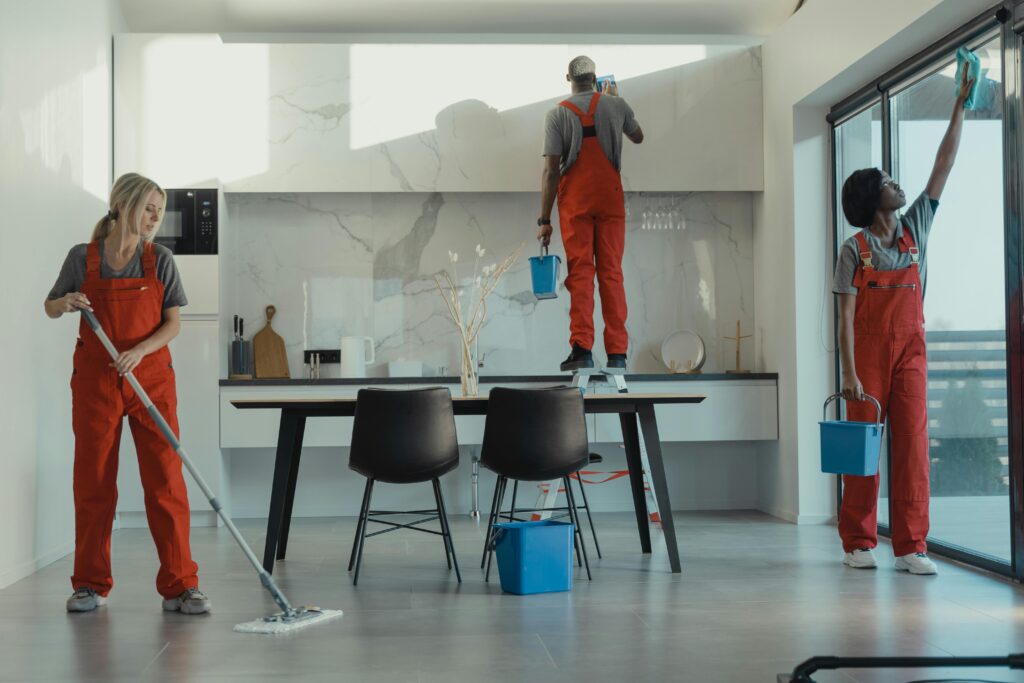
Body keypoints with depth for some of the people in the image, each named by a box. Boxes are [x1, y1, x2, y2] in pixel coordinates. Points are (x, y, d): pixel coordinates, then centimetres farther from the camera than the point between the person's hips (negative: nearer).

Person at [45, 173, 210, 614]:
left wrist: (139, 351, -19)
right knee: (93, 482, 5)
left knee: (166, 481, -4)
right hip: (95, 380, 0)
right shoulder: (82, 257, -1)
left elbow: (173, 322, -1)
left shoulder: (160, 259, 1)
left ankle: (179, 587, 0)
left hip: (151, 378, 0)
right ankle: (91, 585, 18)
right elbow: (50, 308, 11)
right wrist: (66, 302, -13)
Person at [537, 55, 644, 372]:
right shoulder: (615, 105, 3)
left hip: (574, 202, -1)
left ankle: (582, 348, -11)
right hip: (610, 199, 1)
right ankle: (617, 353, 1)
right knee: (611, 272, 3)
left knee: (580, 272, -1)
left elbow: (551, 170, -8)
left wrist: (544, 220, -5)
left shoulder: (558, 114, -3)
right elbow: (638, 137, 23)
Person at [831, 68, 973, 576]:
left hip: (910, 352, 4)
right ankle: (858, 543, 9)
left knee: (913, 444, -3)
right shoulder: (855, 249, -2)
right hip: (867, 355, -3)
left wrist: (960, 108, 11)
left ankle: (911, 547, -1)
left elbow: (943, 168, 12)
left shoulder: (915, 229, 10)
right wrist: (849, 373, -15)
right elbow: (846, 315, -7)